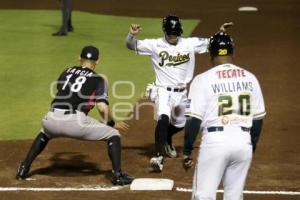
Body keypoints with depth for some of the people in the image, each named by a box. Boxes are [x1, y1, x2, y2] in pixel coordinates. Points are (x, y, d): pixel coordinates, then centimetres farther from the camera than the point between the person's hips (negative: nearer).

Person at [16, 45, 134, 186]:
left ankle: (23, 169, 32)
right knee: (113, 135, 12)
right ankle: (117, 175, -1)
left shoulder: (66, 72, 24)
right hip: (75, 121, -4)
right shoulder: (97, 79, 10)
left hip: (52, 119, 5)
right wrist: (112, 124, 14)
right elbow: (102, 107, -1)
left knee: (44, 134, 40)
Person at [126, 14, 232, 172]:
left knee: (180, 123, 18)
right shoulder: (155, 45, -6)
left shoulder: (190, 44, 1)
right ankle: (158, 156, -34)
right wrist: (131, 35, -31)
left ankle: (166, 140, 51)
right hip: (163, 91, -5)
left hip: (181, 93, 5)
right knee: (163, 118, -29)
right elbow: (132, 45, -10)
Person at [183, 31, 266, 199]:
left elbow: (194, 119, -9)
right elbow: (258, 118, 12)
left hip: (215, 141, -4)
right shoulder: (250, 78, 8)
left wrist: (187, 151, -2)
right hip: (243, 141, 4)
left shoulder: (203, 80, -5)